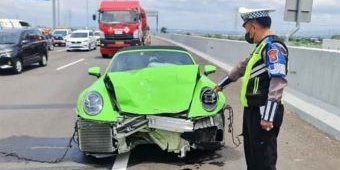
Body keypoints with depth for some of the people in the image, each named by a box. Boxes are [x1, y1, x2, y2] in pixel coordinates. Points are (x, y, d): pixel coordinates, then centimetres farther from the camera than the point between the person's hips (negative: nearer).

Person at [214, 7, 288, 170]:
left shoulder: (273, 46, -13)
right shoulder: (261, 46, 19)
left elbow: (278, 82, -23)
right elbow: (242, 67, 32)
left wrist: (268, 116, -27)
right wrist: (221, 84, 42)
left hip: (263, 113, -10)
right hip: (253, 110, 10)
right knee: (252, 154, 19)